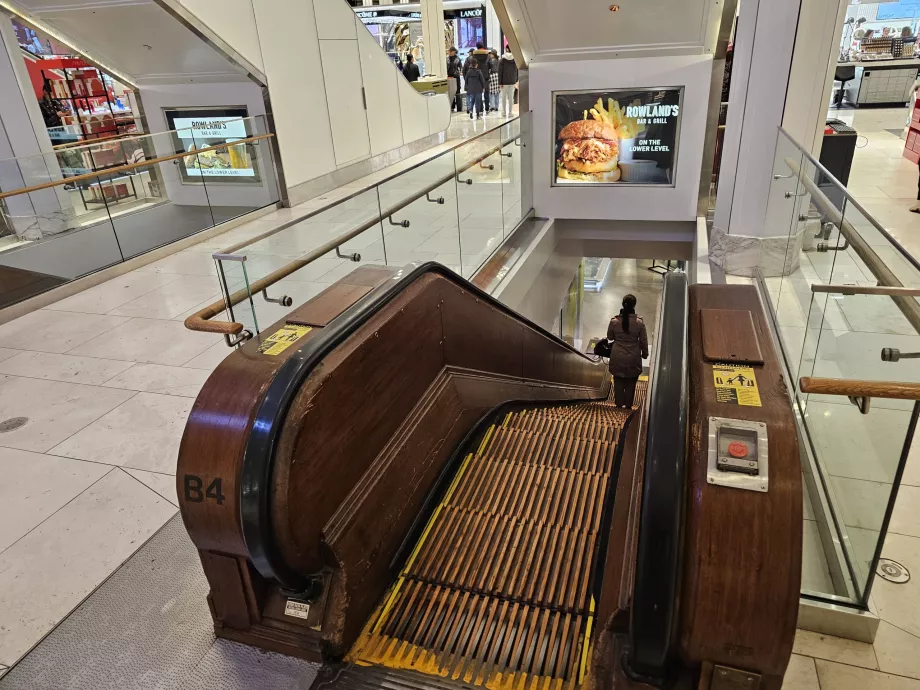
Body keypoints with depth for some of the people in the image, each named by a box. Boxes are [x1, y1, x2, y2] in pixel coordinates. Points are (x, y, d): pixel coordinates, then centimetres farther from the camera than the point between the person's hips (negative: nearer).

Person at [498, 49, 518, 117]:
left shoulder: (502, 60, -6)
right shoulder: (515, 60, 0)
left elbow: (500, 72, -7)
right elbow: (517, 71, 6)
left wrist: (500, 83, -5)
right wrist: (516, 80, 15)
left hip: (504, 82, -2)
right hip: (512, 82, 2)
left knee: (504, 97, 11)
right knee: (511, 97, 5)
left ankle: (504, 112, 13)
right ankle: (509, 112, 5)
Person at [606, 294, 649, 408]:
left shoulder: (614, 321, -11)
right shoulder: (639, 322, -12)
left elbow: (609, 337, 3)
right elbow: (643, 341, -3)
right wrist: (645, 354, 11)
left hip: (618, 358, 0)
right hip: (633, 358, 0)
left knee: (618, 382, 13)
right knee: (631, 383, 13)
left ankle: (619, 404, 20)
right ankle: (628, 405, 21)